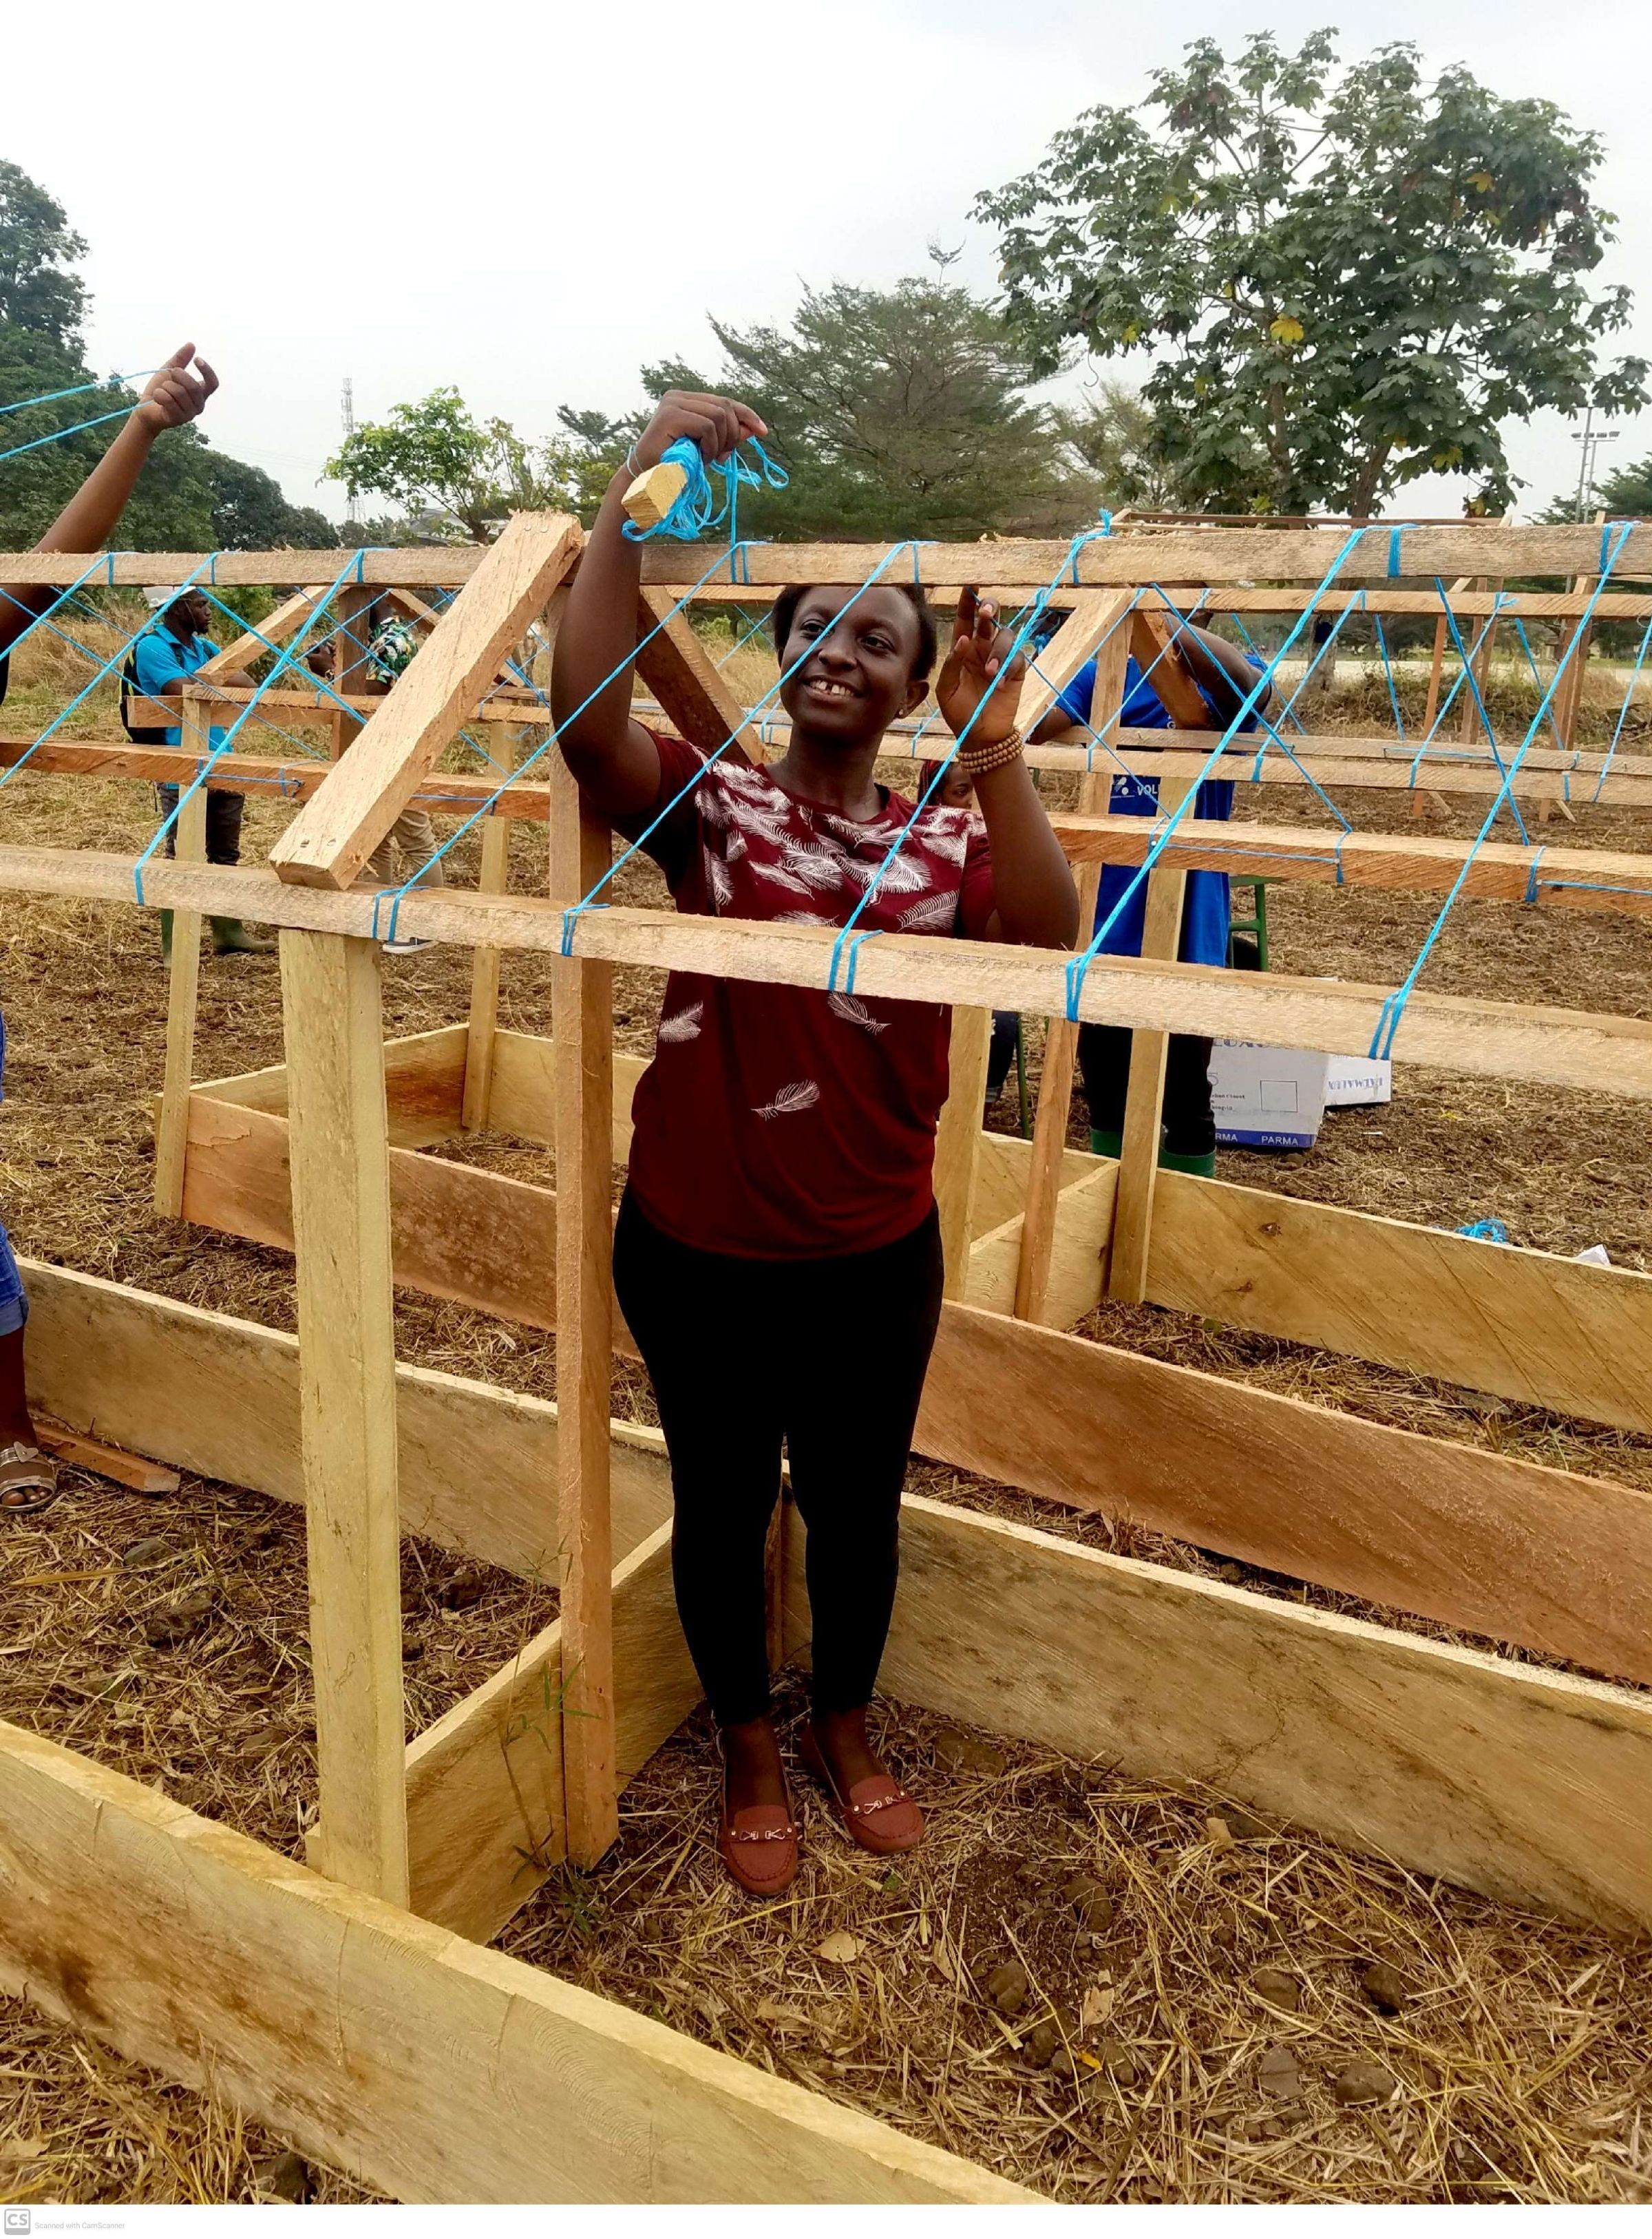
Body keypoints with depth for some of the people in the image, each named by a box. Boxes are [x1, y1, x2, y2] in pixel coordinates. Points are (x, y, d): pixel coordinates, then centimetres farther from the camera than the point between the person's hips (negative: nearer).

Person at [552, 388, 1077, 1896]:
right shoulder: (707, 804, -7)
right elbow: (586, 709, -27)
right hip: (697, 1250, -1)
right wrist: (641, 482, -30)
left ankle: (847, 1727, 47)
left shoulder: (946, 842, -2)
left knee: (857, 1505, 19)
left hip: (874, 1256, 2)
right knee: (724, 1503, 16)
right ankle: (750, 1751, 43)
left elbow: (1045, 940, -22)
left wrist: (997, 750, -31)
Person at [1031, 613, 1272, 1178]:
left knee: (1184, 1098, 7)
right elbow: (1024, 729, -7)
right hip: (1103, 916, 4)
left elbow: (1245, 683, -33)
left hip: (1181, 921, -4)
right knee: (1104, 1087, 17)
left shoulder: (1221, 681, -7)